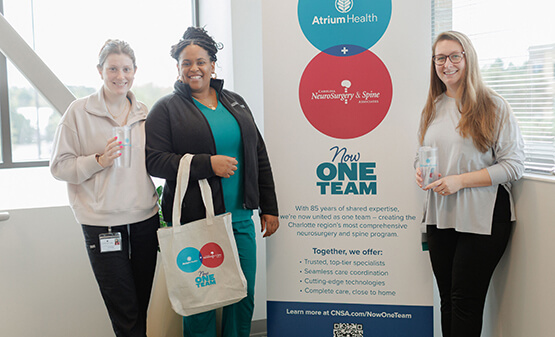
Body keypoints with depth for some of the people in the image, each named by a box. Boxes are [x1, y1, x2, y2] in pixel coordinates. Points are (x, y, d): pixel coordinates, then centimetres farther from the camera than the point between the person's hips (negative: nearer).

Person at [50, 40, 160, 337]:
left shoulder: (143, 113, 10)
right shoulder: (79, 111, -3)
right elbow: (59, 166, -4)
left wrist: (160, 205, 13)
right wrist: (99, 160, -17)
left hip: (144, 220, 4)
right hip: (103, 224, -4)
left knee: (141, 309, 12)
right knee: (125, 313, -2)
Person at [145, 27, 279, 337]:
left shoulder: (236, 103, 14)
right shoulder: (167, 108, 0)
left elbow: (259, 157, 15)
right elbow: (154, 160, -11)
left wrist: (269, 208, 12)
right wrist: (208, 164, -19)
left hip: (240, 218, 5)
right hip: (193, 221, -4)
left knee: (244, 296, 11)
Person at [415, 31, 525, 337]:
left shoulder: (493, 106, -6)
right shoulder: (432, 109, 12)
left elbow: (514, 165, -10)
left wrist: (460, 180, -18)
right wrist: (420, 172, -1)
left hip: (481, 217, -5)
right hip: (439, 216, 5)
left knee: (466, 302, -1)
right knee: (447, 299, 12)